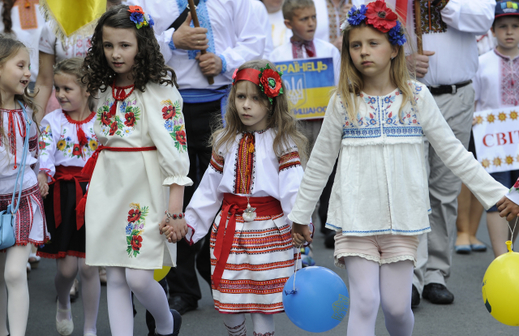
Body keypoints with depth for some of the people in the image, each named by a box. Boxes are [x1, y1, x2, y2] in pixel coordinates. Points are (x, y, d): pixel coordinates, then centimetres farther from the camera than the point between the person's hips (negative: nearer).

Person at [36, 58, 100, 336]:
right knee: (66, 268, 0)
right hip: (62, 195, 0)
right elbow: (45, 153, -12)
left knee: (88, 266, 0)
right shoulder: (52, 121, 0)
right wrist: (44, 176, -32)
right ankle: (63, 305, 35)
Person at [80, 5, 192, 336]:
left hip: (146, 185, -6)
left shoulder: (159, 90, -11)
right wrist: (92, 190, 20)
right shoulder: (106, 89, 9)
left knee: (138, 277, -7)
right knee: (115, 277, 4)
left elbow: (174, 150, -16)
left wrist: (175, 209, -21)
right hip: (109, 185, 6)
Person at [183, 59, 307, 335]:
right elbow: (209, 190, 17)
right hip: (228, 229, 4)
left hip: (268, 230, -4)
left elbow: (293, 190, -13)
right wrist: (189, 223, 15)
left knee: (263, 309, -2)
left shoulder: (283, 143, -4)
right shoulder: (225, 142, 10)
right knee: (228, 310, 5)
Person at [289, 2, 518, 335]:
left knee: (397, 306, 2)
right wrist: (301, 215, 13)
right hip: (356, 218, 0)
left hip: (403, 219, 0)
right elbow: (320, 162, 9)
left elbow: (453, 151, 3)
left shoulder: (417, 96, 0)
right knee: (365, 302, -7)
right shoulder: (343, 102, 1)